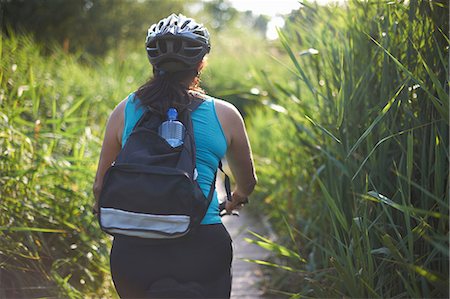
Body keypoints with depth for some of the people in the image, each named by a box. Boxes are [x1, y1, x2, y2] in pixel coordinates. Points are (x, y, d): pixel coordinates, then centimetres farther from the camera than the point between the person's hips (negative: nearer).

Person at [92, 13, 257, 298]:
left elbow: (101, 186, 12)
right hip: (203, 249, -1)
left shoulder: (125, 110, 4)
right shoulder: (224, 114, 2)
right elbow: (247, 181, 19)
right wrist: (236, 199, 41)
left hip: (133, 250, 1)